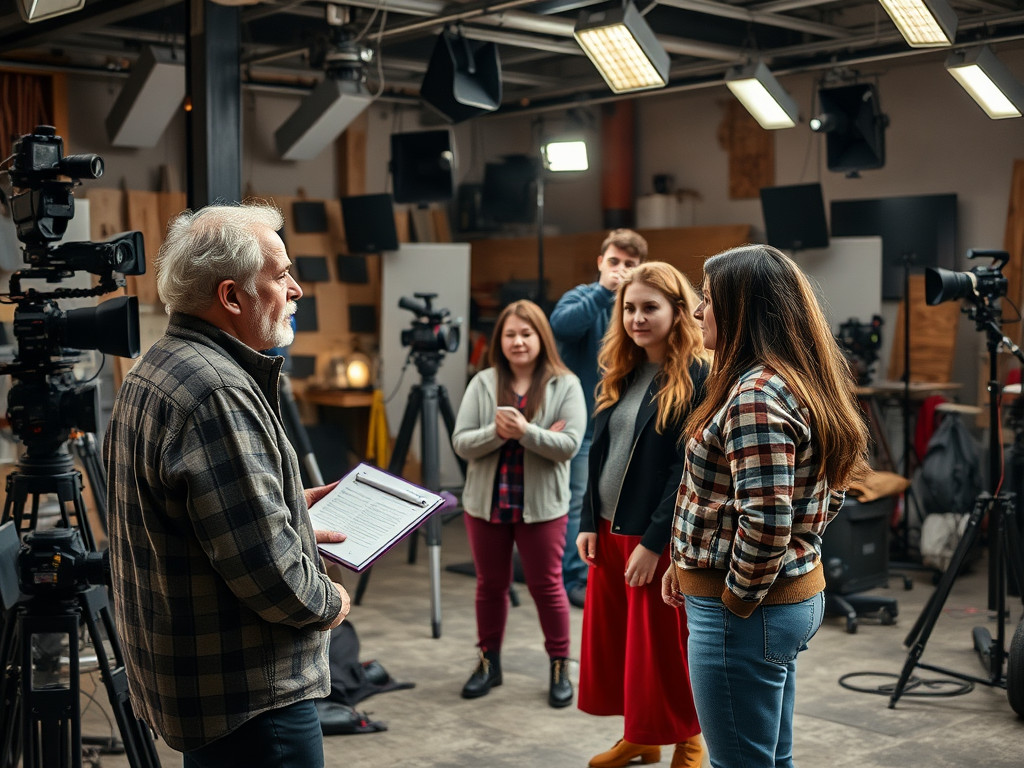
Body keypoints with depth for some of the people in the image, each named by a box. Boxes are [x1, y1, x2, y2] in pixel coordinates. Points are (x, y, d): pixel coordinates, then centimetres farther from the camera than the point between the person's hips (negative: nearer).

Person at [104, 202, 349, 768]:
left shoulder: (147, 375, 9)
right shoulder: (216, 393, -25)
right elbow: (266, 567, -27)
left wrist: (285, 509, 19)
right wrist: (329, 601, -9)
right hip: (250, 697, -10)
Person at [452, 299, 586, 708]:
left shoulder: (565, 385, -4)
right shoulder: (482, 384, 3)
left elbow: (570, 444, -14)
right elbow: (461, 443, -4)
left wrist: (526, 432, -26)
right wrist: (497, 432, -21)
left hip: (541, 506, -3)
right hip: (486, 502, 3)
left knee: (546, 586, 5)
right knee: (490, 584, 14)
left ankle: (560, 667, 20)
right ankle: (489, 662, 30)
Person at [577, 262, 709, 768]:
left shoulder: (697, 378, -13)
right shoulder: (621, 375, 10)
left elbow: (687, 470, -17)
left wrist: (654, 541, -19)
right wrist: (589, 523, 6)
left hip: (659, 537, -7)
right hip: (609, 532, 7)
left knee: (661, 649, 4)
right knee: (614, 641, 14)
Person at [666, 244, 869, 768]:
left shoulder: (755, 396, -22)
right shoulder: (802, 383, 9)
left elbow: (765, 524, -27)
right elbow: (826, 499, 17)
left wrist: (737, 601, -12)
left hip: (745, 609, -10)